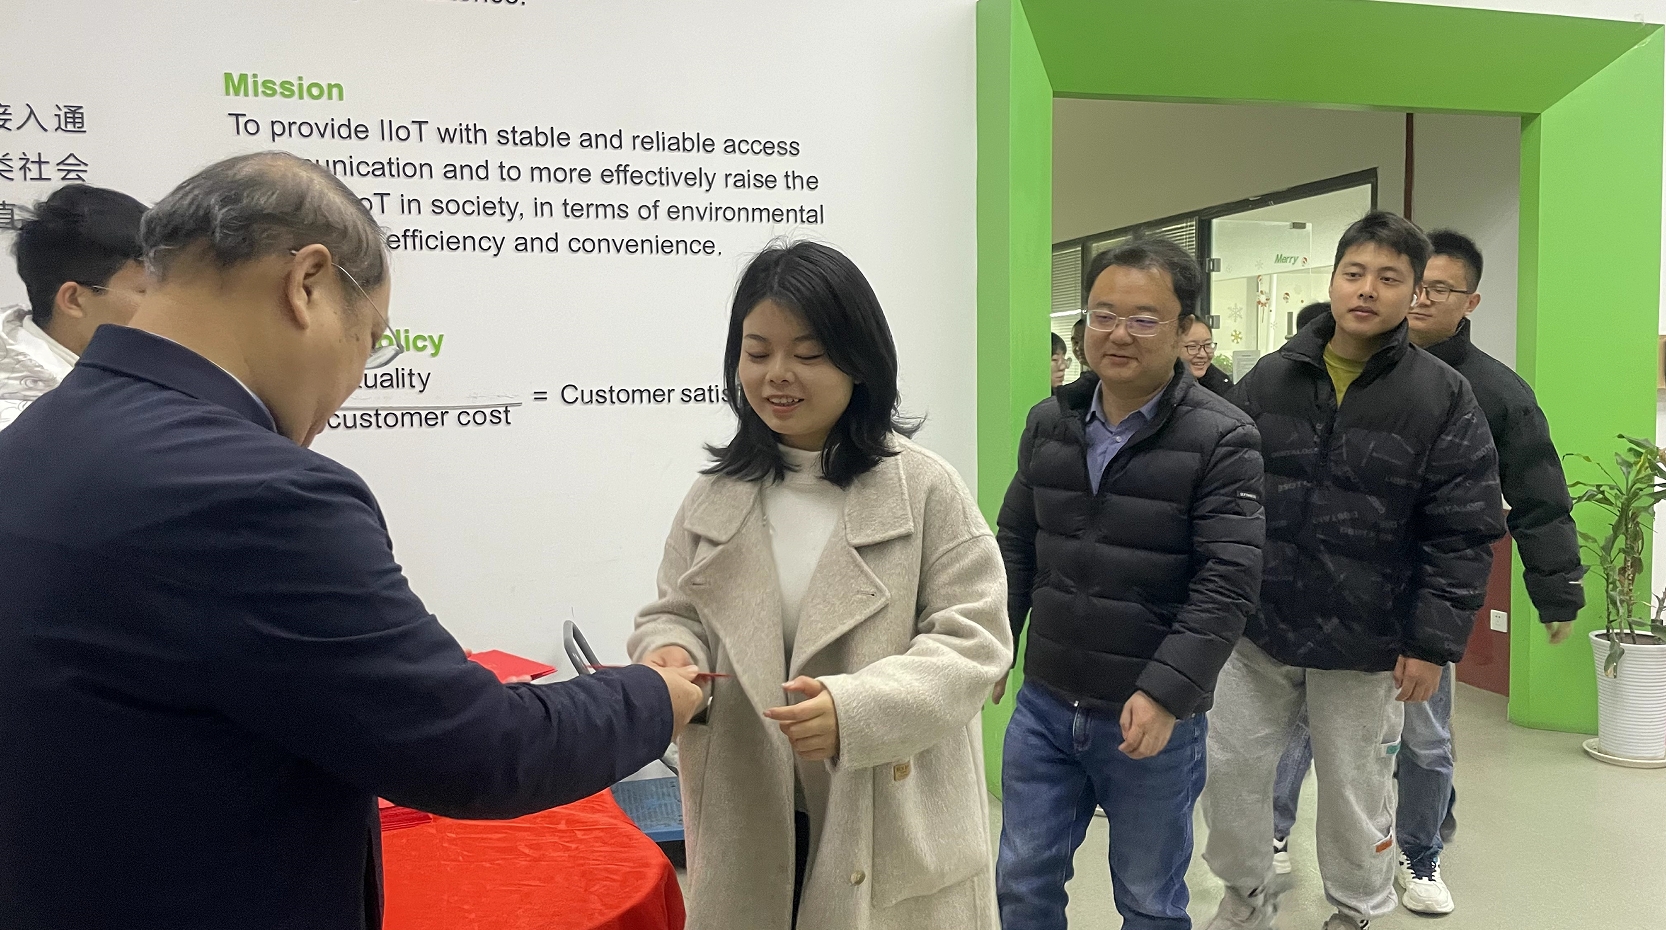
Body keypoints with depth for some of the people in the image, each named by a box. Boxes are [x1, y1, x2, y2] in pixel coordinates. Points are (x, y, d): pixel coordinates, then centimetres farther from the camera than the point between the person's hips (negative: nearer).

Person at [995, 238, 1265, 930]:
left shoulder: (1222, 439, -11)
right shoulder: (1048, 423, 4)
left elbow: (1228, 582, -16)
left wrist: (1166, 693, -23)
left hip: (1154, 718, -4)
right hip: (1043, 705, 4)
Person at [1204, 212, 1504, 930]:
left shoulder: (1443, 398, -6)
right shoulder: (1268, 380, 2)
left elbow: (1463, 534, -7)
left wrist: (1433, 643, -10)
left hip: (1364, 647, -2)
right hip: (1254, 631, 3)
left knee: (1356, 793, 14)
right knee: (1228, 774, 11)